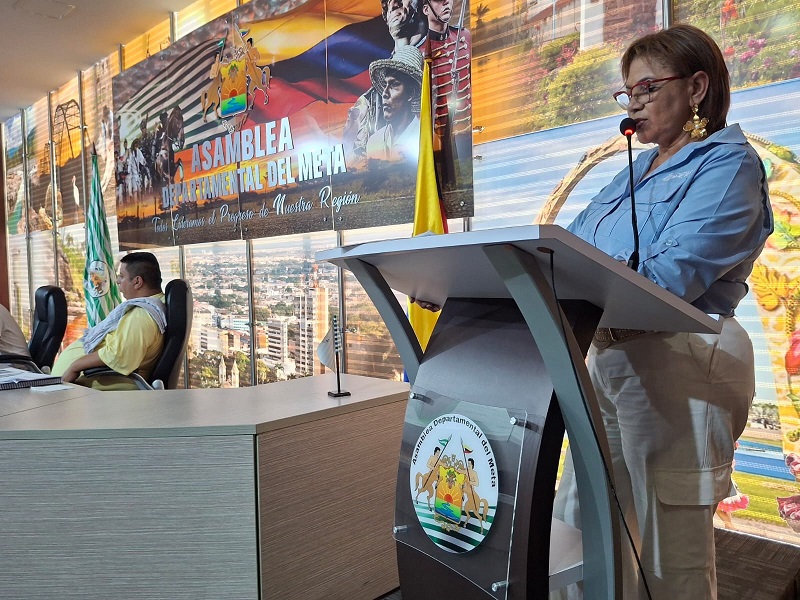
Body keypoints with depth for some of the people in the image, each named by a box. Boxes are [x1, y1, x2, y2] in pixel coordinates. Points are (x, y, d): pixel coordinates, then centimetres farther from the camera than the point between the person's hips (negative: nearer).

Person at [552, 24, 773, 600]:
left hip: (679, 363, -8)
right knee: (575, 522, 15)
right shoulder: (637, 171, 20)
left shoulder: (728, 162, -5)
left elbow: (669, 273, -21)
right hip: (611, 355, 8)